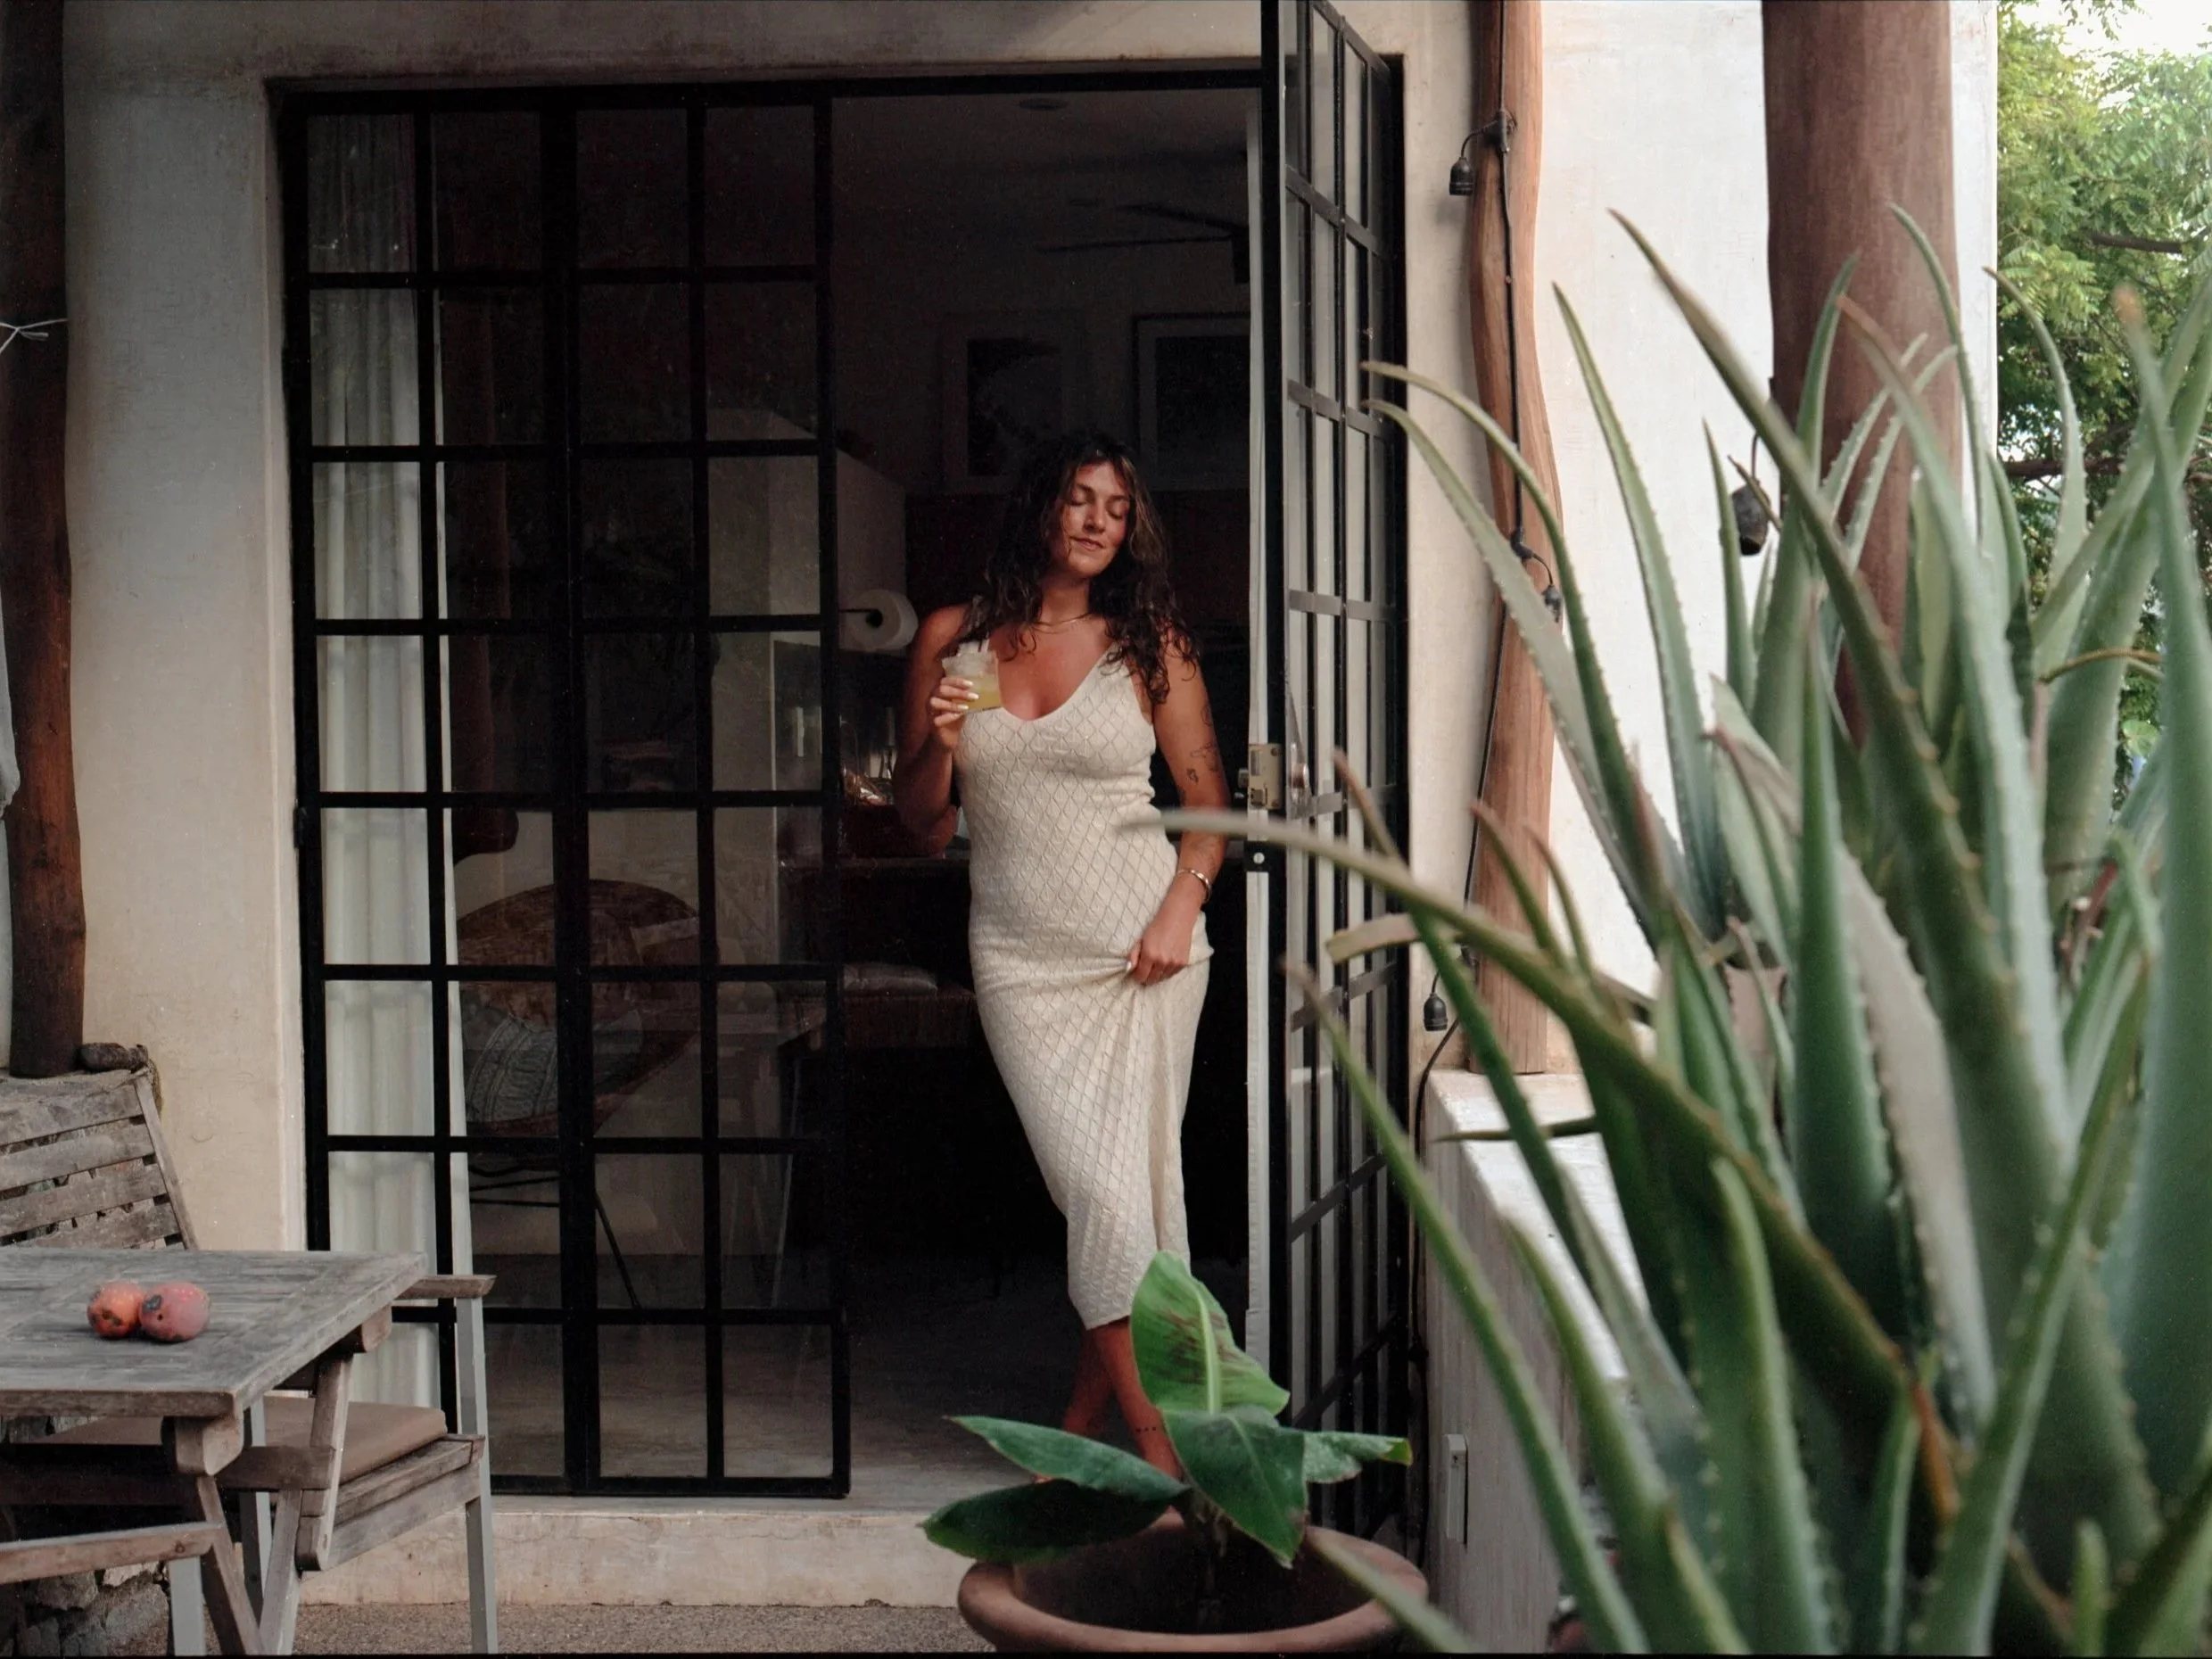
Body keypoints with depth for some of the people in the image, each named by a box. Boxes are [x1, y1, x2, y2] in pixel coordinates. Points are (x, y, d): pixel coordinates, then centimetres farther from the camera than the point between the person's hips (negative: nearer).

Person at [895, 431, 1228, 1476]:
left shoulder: (1148, 643, 4)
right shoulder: (952, 639, 6)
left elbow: (1208, 797, 7)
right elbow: (922, 824, 10)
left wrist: (1180, 910, -8)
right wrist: (940, 744, -10)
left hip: (1139, 947, 0)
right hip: (1020, 956, 0)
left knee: (1133, 1183, -1)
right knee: (1097, 1189, -8)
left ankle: (1088, 1415, 18)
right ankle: (1156, 1442, -1)